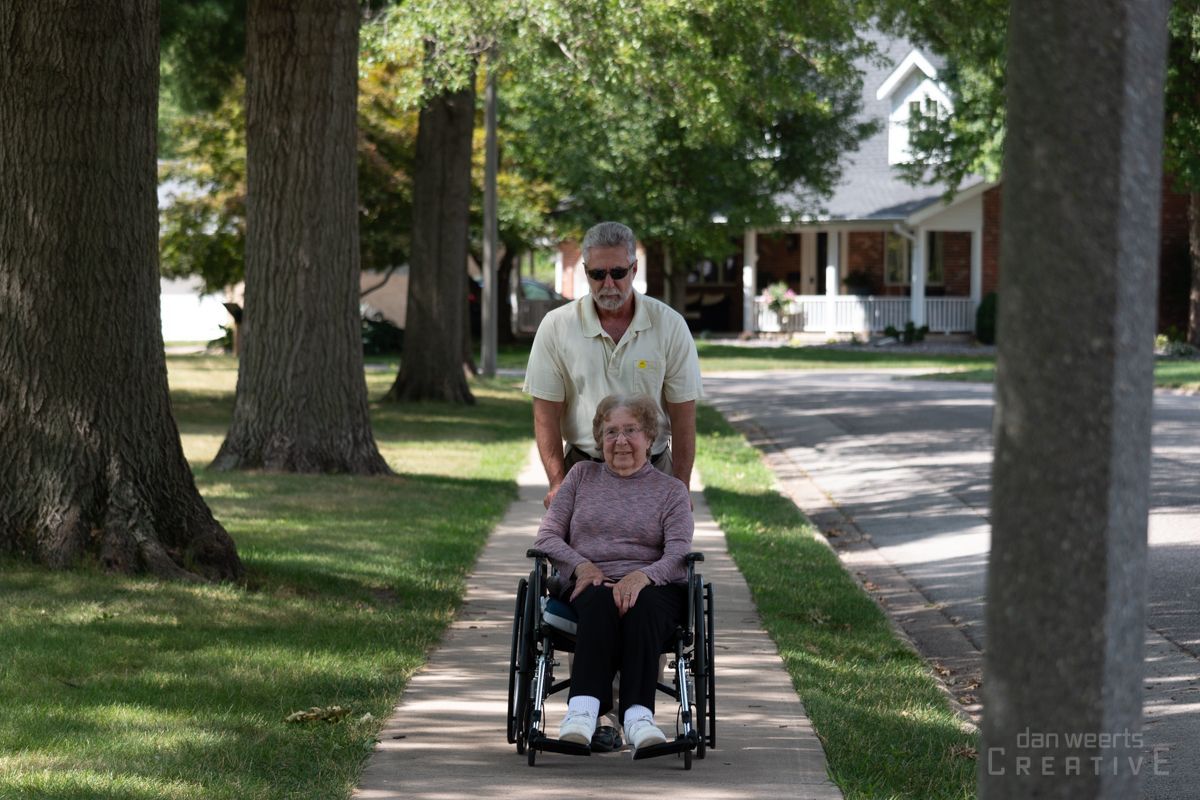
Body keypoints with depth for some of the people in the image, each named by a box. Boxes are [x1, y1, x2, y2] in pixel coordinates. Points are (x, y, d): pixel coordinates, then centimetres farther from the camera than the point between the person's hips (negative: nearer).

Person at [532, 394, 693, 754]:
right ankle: (584, 709, -55)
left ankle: (639, 714, -54)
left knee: (642, 604, -38)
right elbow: (547, 537, 14)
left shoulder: (671, 490, 15)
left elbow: (679, 556, 0)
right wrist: (582, 566, -7)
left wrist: (643, 576, -22)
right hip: (592, 583, 1)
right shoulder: (582, 475, 21)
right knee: (600, 600, -37)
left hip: (652, 586, -1)